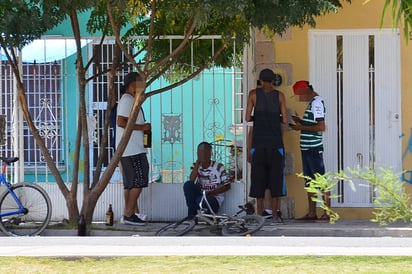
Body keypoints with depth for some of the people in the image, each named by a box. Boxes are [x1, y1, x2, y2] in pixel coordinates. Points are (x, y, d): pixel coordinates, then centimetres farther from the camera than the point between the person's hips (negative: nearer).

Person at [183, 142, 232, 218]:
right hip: (200, 195, 5)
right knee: (188, 185, -23)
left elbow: (227, 186, -4)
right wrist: (198, 162, -11)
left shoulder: (218, 167, -4)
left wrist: (213, 192, -19)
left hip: (214, 198, -5)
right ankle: (192, 215, -18)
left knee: (200, 201, -38)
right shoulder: (196, 166, 6)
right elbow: (191, 180, -13)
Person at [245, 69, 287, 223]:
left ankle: (260, 214, 3)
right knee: (275, 176, 3)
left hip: (258, 141, 0)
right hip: (275, 141, 0)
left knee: (258, 176, 4)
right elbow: (284, 120, 2)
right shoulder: (279, 95, 3)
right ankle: (275, 214, -1)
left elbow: (248, 118, -1)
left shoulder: (254, 94, 2)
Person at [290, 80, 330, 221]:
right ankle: (312, 213, 16)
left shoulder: (316, 103, -14)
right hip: (307, 148, 10)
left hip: (314, 148, -10)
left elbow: (321, 127, -22)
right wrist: (300, 121, 10)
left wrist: (301, 127, -15)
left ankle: (327, 213, -6)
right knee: (309, 181, 12)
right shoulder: (312, 102, 16)